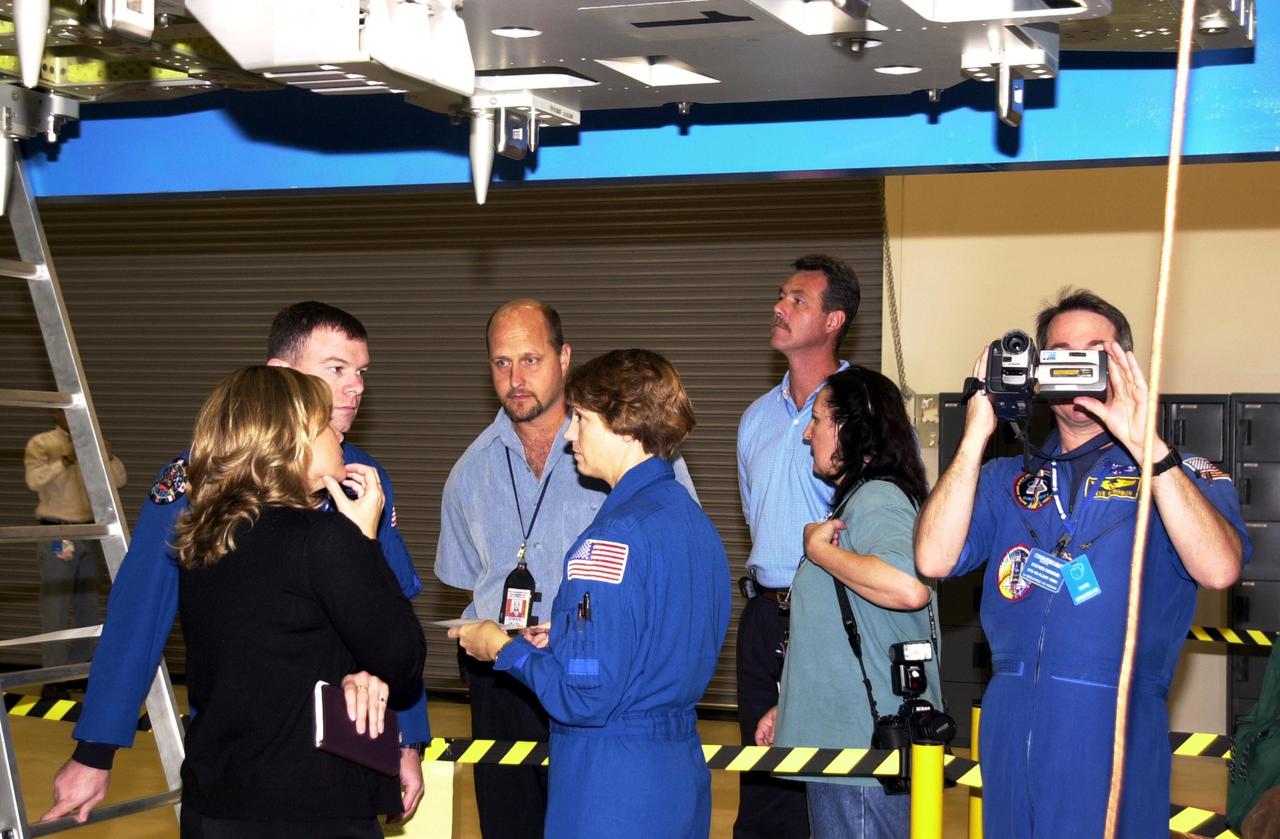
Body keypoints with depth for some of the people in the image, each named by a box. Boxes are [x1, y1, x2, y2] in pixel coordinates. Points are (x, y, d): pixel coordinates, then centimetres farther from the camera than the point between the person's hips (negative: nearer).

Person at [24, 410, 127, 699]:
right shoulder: (41, 444, -4)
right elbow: (34, 481, -20)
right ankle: (53, 679, -5)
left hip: (90, 533, 6)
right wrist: (65, 460, -32)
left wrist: (109, 456, -13)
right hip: (57, 534, -6)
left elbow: (119, 480, 5)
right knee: (56, 607, -6)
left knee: (87, 607, 11)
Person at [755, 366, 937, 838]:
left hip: (864, 749, -11)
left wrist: (819, 550, -21)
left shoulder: (877, 499, -15)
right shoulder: (858, 498, 18)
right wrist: (788, 708, 25)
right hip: (842, 741, 11)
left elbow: (909, 587, -37)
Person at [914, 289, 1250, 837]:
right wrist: (976, 436, -8)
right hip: (1012, 730, 3)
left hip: (1116, 732, -3)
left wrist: (1144, 444, -19)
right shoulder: (1008, 478, 12)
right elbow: (934, 560, -4)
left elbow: (1218, 569, -16)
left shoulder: (1178, 473, 4)